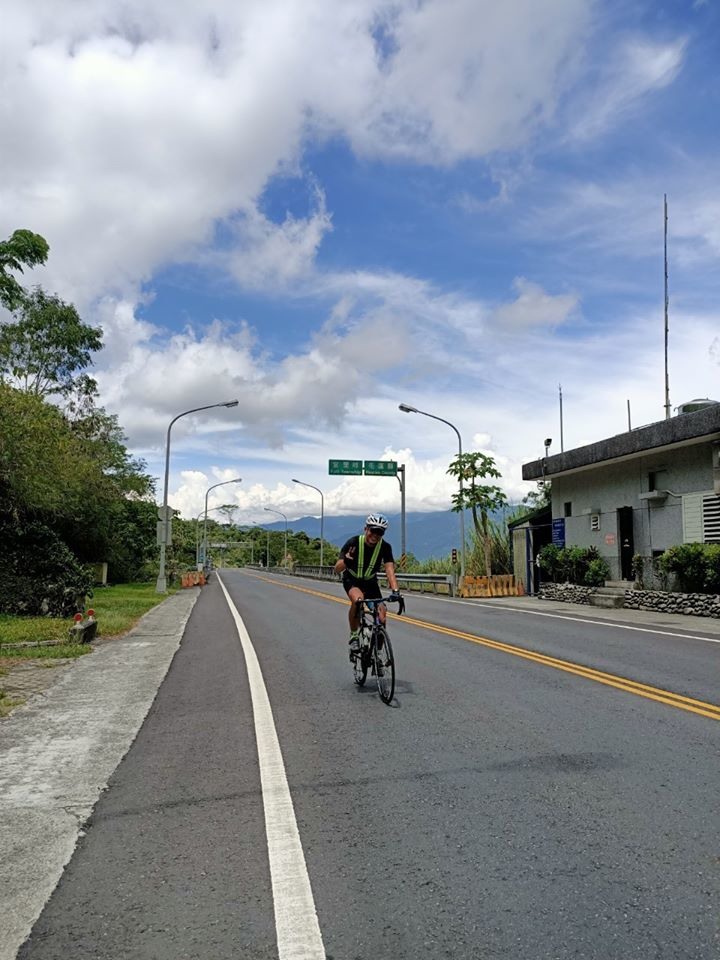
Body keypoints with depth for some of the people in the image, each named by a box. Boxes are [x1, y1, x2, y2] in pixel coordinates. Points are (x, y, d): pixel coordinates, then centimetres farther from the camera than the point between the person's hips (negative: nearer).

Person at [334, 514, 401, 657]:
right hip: (351, 580, -3)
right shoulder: (353, 543, -26)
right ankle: (354, 635, -14)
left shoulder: (385, 547, -19)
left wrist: (395, 591, -44)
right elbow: (337, 569, -28)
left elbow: (390, 569, -28)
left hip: (370, 581, 3)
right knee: (358, 599, -36)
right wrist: (346, 561, -51)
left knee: (381, 612, -16)